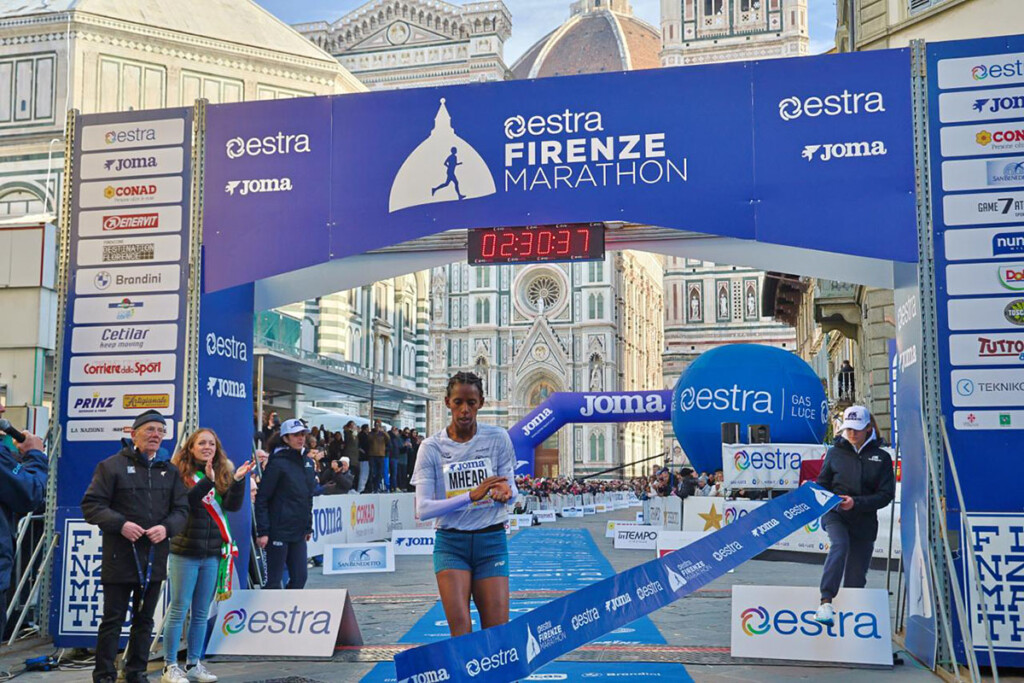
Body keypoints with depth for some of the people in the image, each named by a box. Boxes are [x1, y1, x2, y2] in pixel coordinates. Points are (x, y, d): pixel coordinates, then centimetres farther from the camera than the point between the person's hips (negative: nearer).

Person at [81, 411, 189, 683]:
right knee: (113, 619, 0)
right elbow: (91, 505, -5)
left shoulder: (170, 470, 11)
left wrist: (167, 527, -10)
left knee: (145, 619, 13)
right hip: (120, 556, -4)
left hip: (155, 557, 4)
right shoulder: (113, 465, -2)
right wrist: (120, 524, -19)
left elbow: (181, 509, 11)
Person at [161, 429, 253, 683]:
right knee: (178, 610, 1)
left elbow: (233, 505, -3)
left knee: (201, 613, 11)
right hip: (185, 552, -4)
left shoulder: (222, 473, 8)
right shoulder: (178, 472, -5)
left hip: (212, 553, 5)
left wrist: (238, 480, -18)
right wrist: (207, 481, -31)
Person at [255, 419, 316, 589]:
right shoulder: (278, 463, -11)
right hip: (279, 531, -7)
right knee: (274, 580, 0)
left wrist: (308, 527, 16)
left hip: (299, 532, 7)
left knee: (299, 578, 7)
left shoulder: (307, 463, 10)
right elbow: (262, 499, -12)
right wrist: (262, 531, -16)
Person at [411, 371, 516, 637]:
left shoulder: (498, 438, -1)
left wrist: (504, 492, -20)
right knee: (460, 628, -12)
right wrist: (471, 496, -24)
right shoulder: (432, 447, -4)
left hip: (491, 541, 1)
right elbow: (422, 508, -11)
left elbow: (511, 488, 5)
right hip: (450, 544, -1)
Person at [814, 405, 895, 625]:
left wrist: (856, 503, -15)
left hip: (865, 522, 2)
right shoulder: (835, 453, 7)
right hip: (835, 515, -2)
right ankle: (825, 602, -38)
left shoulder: (881, 457, 6)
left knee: (856, 577, 6)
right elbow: (822, 483, 13)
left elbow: (886, 495, -1)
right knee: (840, 545, -32)